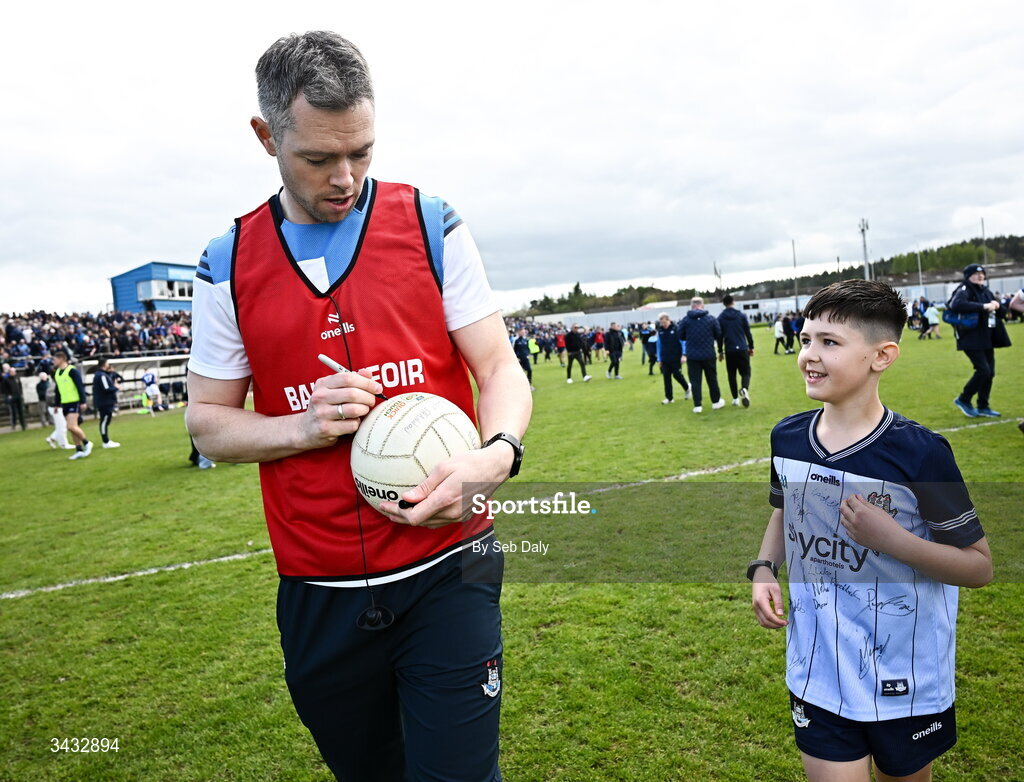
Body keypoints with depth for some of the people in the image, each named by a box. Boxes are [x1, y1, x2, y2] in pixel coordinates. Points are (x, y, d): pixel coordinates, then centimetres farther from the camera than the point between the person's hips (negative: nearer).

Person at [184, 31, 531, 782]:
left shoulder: (431, 227, -2)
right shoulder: (229, 265, 1)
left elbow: (499, 366, -2)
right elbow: (207, 420, 7)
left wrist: (496, 453, -24)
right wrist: (302, 426, -14)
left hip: (446, 573, -2)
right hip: (317, 595, 3)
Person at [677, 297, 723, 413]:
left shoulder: (685, 320, -6)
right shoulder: (712, 318, -4)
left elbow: (681, 337, 2)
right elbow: (718, 334, 3)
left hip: (692, 355, -1)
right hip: (708, 354, 1)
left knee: (695, 380, 5)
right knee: (712, 378, 15)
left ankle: (697, 405, 3)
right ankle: (716, 401, 26)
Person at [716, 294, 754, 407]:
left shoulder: (721, 318, 1)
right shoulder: (741, 315, 1)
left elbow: (719, 336, 4)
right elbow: (748, 333, 3)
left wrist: (720, 351, 12)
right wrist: (751, 347, 14)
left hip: (729, 351, 1)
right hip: (742, 349, -1)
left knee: (731, 374, 12)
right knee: (745, 372, 6)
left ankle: (735, 398, 11)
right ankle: (745, 389, -24)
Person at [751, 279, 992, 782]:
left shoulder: (920, 452, -19)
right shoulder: (786, 437, -6)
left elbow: (980, 566, -12)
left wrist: (892, 539, -27)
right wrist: (763, 569, -3)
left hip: (907, 681, -2)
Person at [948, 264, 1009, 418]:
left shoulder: (986, 291, 14)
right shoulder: (964, 290, -10)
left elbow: (1001, 313, 18)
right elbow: (955, 304, -32)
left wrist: (997, 305, -5)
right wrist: (983, 306, -31)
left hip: (987, 339, 8)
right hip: (971, 339, -8)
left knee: (990, 372, 8)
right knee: (983, 370, -14)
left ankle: (983, 407, 19)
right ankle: (963, 400, 5)